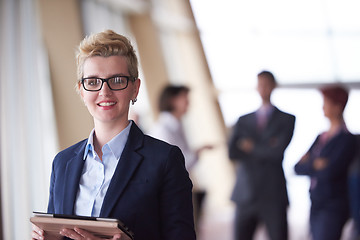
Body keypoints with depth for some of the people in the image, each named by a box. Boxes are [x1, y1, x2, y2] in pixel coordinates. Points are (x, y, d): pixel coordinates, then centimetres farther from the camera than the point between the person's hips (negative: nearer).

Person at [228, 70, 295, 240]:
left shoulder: (286, 119, 6)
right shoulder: (243, 120, 15)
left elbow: (278, 152, -9)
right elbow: (232, 153, 0)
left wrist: (252, 148, 1)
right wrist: (265, 150, -6)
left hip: (273, 196, -3)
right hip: (245, 194, 3)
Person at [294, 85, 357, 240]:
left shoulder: (347, 140, -9)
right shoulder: (321, 138, 14)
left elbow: (329, 173, -19)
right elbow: (298, 168, 8)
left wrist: (308, 166, -3)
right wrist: (314, 165, -10)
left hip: (333, 209, -7)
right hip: (316, 205, 7)